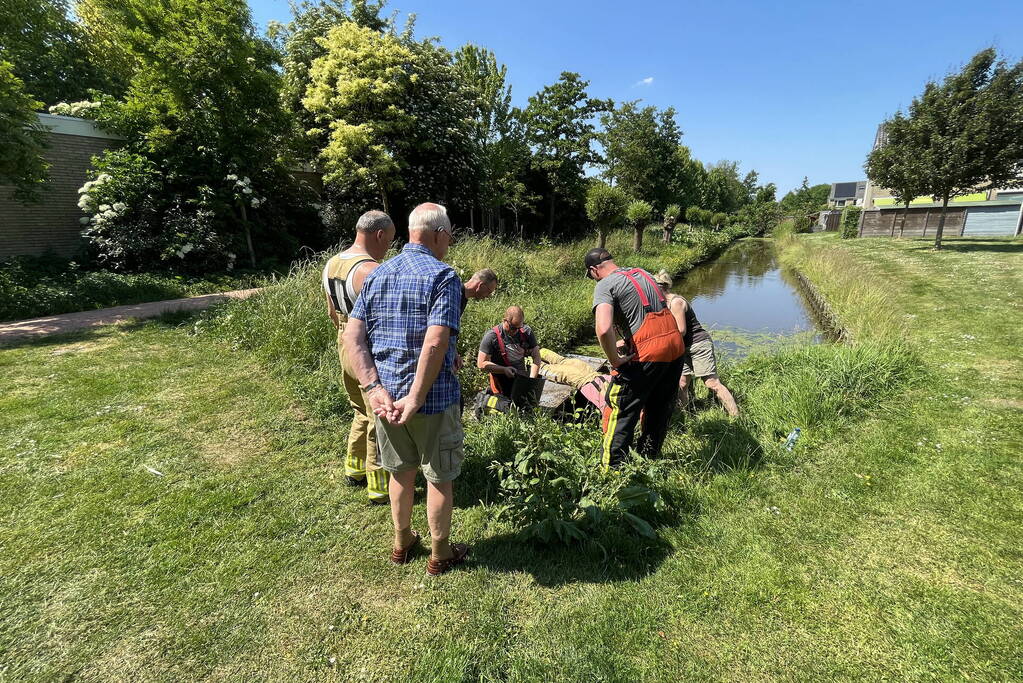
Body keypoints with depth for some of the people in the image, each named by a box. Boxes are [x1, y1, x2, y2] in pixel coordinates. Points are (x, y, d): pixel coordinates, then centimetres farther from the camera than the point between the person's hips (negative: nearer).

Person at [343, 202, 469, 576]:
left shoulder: (377, 274, 6)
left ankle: (402, 543, 42)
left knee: (401, 471, 23)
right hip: (434, 397, -6)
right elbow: (435, 342, -26)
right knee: (439, 477, 14)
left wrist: (374, 387, -7)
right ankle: (440, 554, 32)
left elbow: (352, 335, -1)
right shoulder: (443, 276, -14)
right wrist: (416, 398, -20)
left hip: (386, 393, 6)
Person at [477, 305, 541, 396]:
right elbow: (481, 364, -13)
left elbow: (536, 357, -1)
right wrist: (504, 370, -22)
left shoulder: (526, 332, -2)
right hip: (501, 381, -4)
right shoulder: (492, 336, -13)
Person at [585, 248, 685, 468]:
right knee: (660, 408, 22)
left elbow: (603, 329, -27)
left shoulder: (605, 285, -9)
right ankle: (649, 456, 40)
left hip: (646, 353, -8)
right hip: (675, 345, 8)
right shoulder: (642, 273, 15)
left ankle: (611, 468, 12)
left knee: (619, 411, 5)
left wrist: (615, 360, -12)